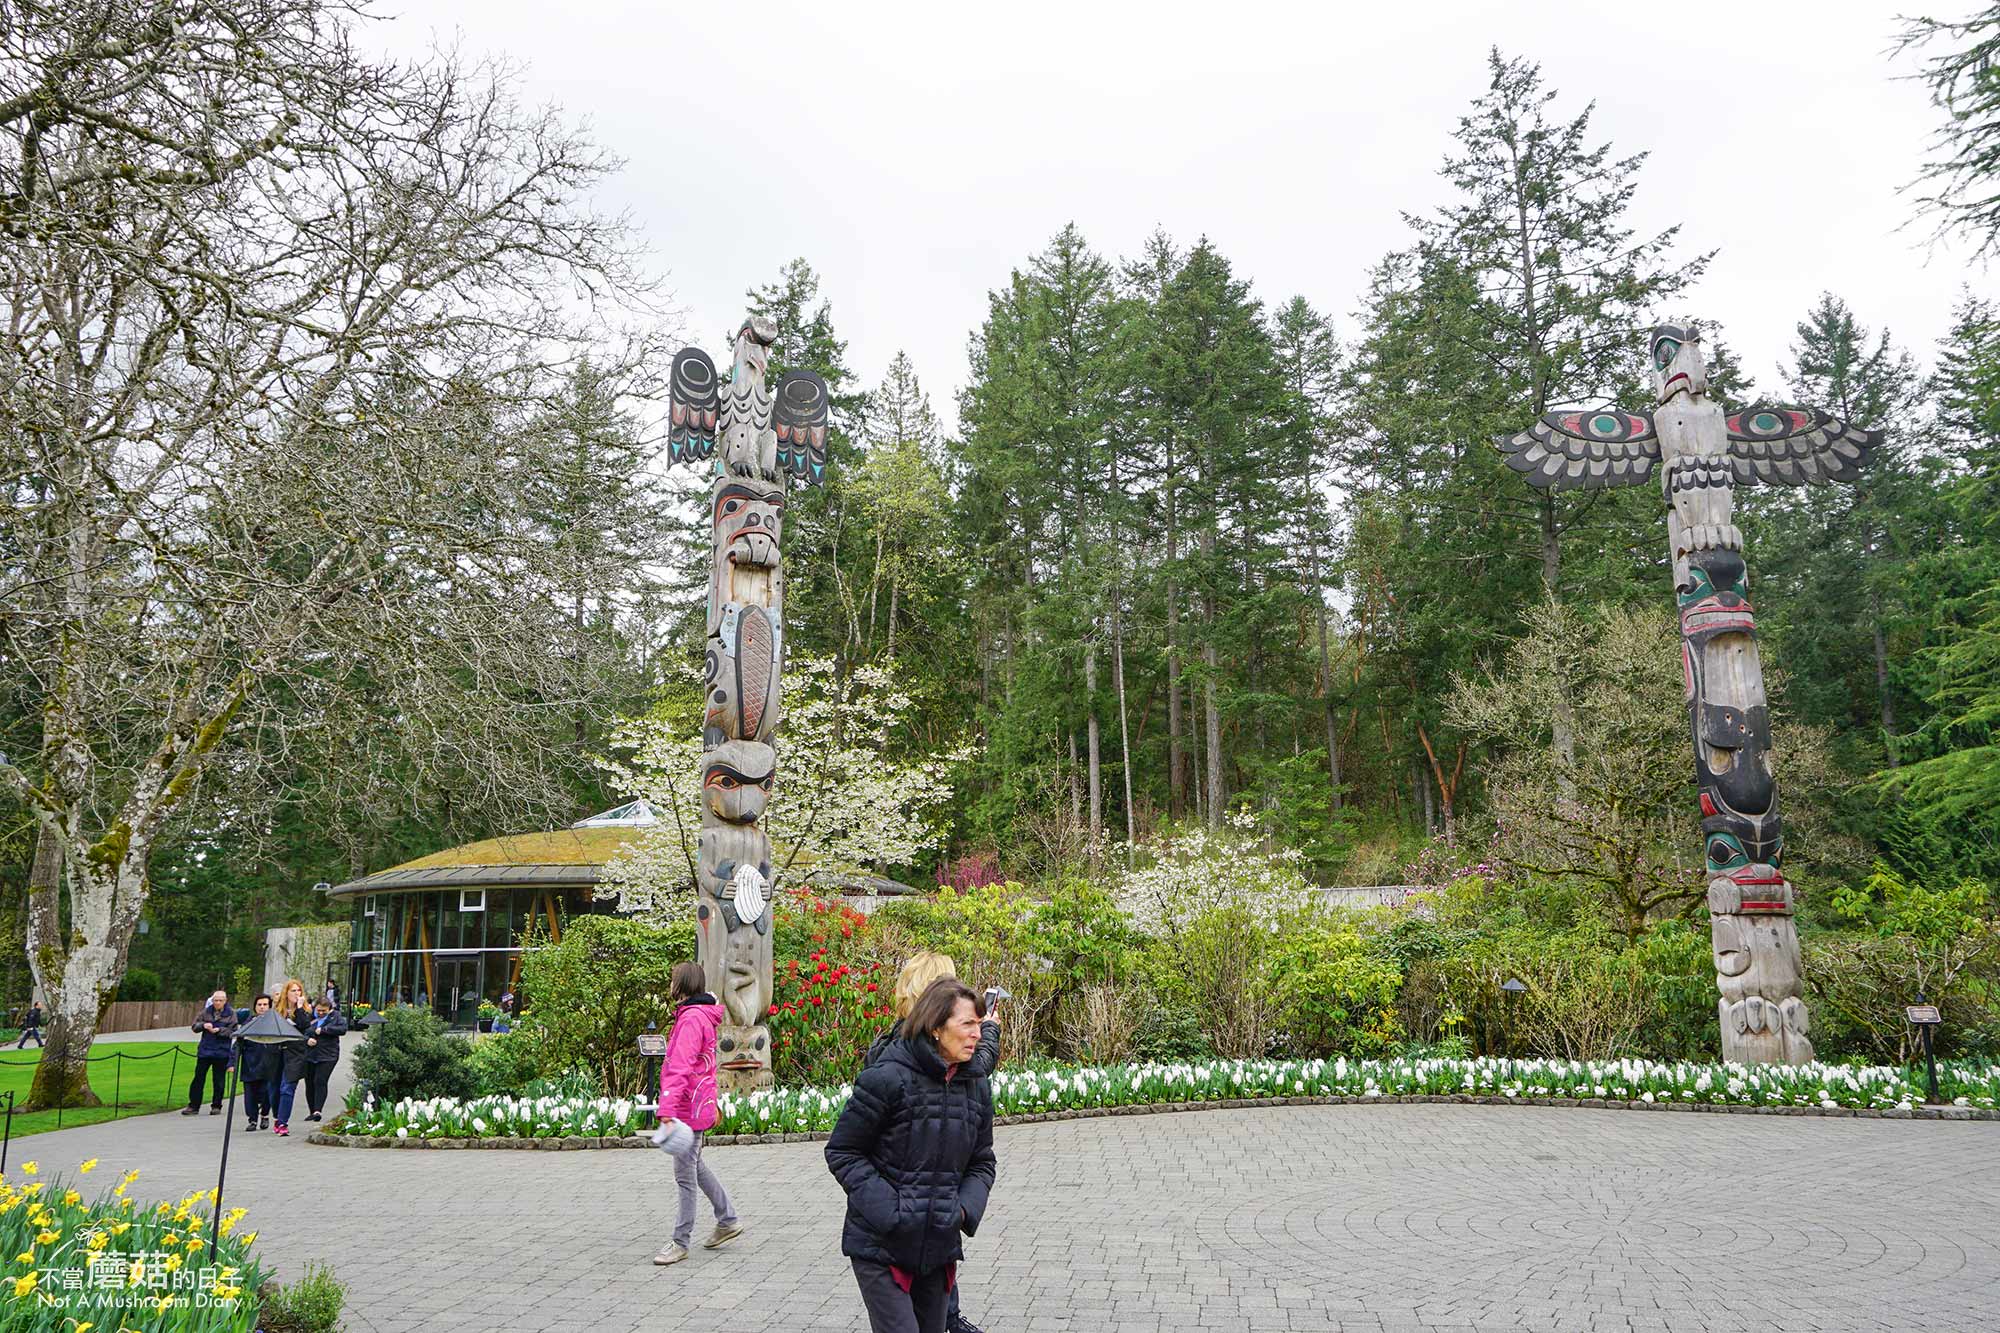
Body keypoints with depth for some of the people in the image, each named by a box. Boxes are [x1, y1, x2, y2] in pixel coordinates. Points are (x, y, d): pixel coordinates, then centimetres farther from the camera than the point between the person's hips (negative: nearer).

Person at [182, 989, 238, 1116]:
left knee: (219, 1080, 5)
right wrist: (203, 1025, -14)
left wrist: (219, 1030, -20)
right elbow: (194, 1027, 5)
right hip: (205, 1050, 2)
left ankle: (216, 1106, 15)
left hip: (222, 1052, -2)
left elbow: (233, 1032, -6)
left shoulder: (231, 1014, -2)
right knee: (198, 1078, 1)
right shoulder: (206, 1011, 5)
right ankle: (194, 1106, 10)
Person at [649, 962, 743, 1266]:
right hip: (700, 1105, 10)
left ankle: (680, 1242, 10)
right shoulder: (702, 1016, 14)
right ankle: (728, 1221, 31)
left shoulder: (691, 1019, -19)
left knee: (685, 1175, 0)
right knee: (694, 1165, 22)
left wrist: (667, 1110, -35)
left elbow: (680, 1068, -29)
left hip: (689, 1108, -10)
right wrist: (713, 1103, 28)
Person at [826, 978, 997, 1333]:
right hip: (880, 1245, -6)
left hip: (938, 1248, 6)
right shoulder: (887, 1079, -16)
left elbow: (982, 1162, 14)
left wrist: (966, 1208, -6)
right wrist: (888, 1209, -18)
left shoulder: (976, 1088, 4)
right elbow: (841, 1152, -10)